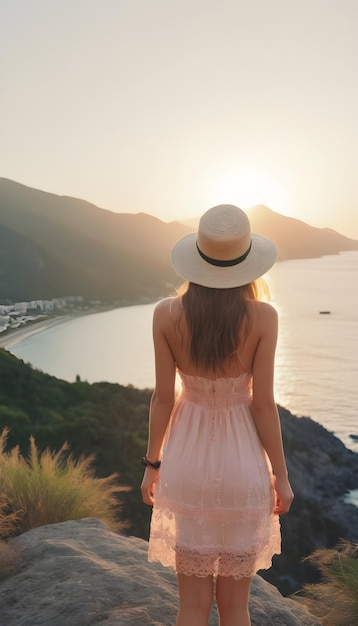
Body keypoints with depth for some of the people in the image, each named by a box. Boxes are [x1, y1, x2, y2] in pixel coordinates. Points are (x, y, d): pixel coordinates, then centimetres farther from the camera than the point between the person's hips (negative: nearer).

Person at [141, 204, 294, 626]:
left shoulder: (167, 314, -11)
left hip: (187, 463, 1)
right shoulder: (262, 317, -15)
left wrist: (152, 463, 7)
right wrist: (281, 475, 2)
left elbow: (163, 397, -6)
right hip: (242, 465, -1)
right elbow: (263, 403, -11)